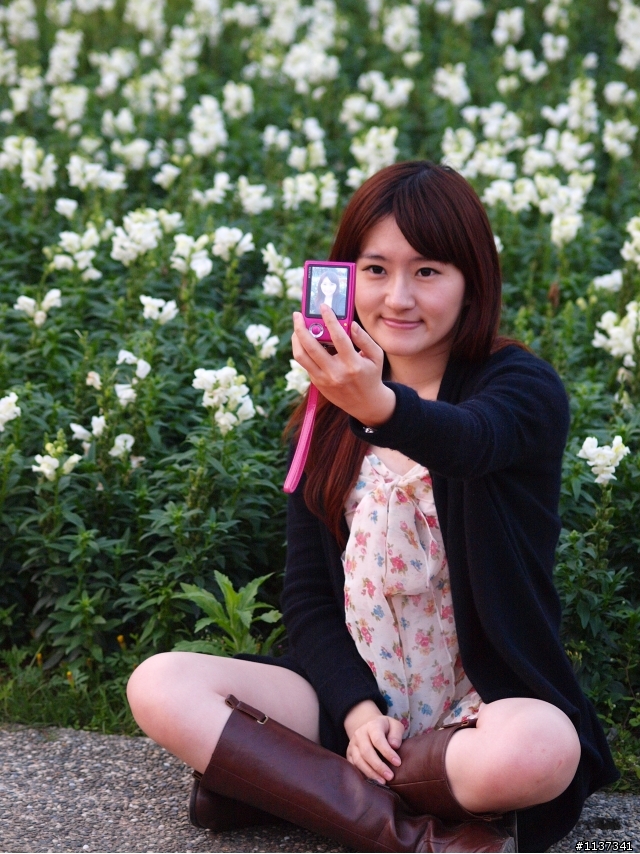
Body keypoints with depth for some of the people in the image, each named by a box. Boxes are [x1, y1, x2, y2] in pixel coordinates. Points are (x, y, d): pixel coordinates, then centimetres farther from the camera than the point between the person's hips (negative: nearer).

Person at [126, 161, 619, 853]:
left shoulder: (523, 387, -7)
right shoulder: (328, 417, 7)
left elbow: (469, 441, -33)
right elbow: (305, 593, 6)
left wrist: (382, 407, -55)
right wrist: (355, 707, -12)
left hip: (486, 702, -4)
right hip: (354, 694, 4)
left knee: (540, 751, -38)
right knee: (158, 686, -17)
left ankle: (263, 778, -18)